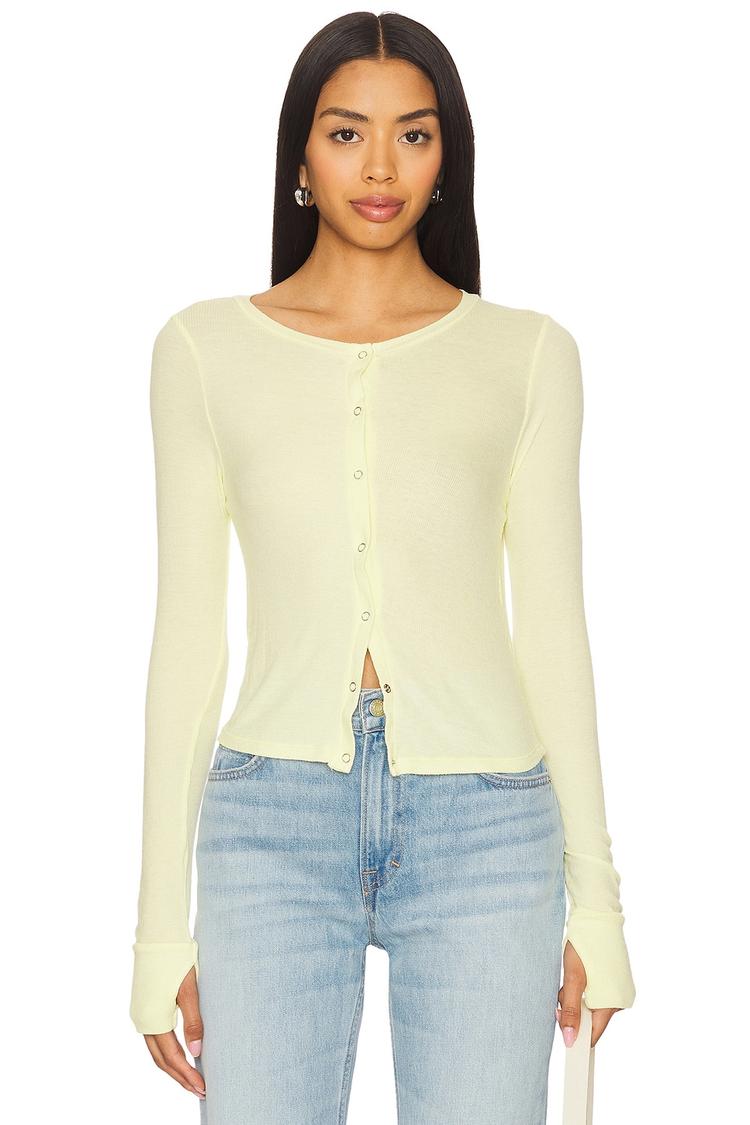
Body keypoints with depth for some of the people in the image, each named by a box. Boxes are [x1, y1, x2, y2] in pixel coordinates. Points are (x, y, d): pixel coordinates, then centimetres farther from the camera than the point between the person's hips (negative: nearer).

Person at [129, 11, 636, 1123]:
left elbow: (552, 625, 6)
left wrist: (596, 898, 5)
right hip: (275, 820, 0)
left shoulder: (526, 353, 6)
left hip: (483, 827, 0)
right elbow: (189, 634, 6)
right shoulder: (207, 348, 6)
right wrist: (162, 918, 4)